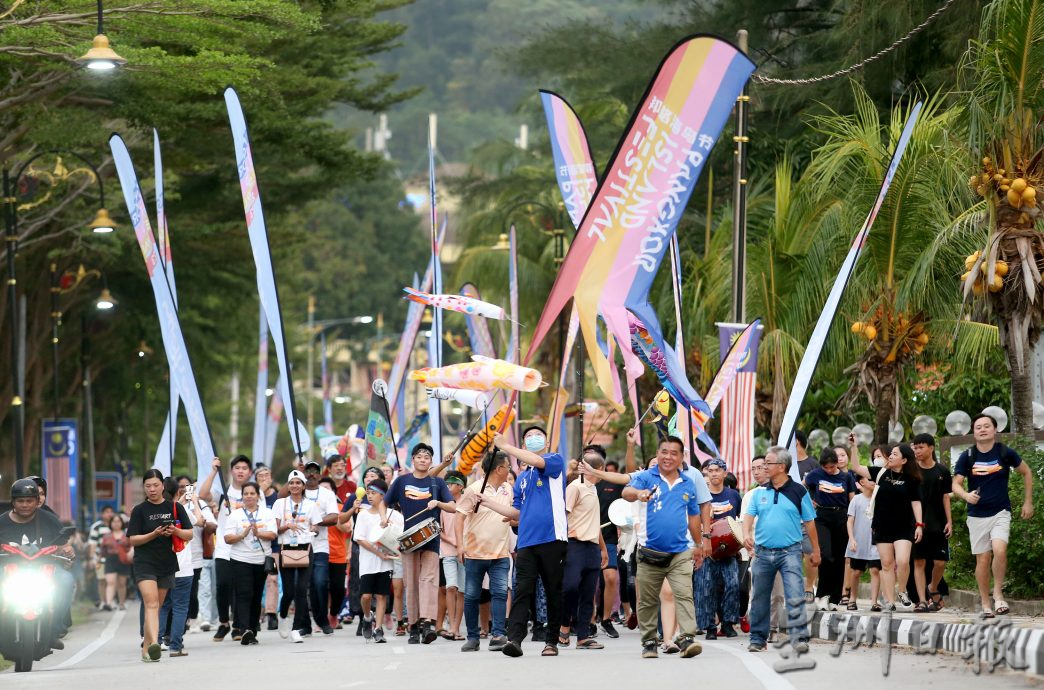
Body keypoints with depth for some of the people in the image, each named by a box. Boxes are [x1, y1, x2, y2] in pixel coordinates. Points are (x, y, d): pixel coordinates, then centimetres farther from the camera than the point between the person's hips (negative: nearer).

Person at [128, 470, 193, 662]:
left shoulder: (175, 507, 7)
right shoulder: (140, 510, 2)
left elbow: (189, 535, 8)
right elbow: (132, 539, -2)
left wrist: (175, 531, -13)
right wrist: (154, 534, -17)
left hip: (167, 564, 3)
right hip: (145, 564, -3)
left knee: (156, 607, 9)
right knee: (151, 604, -19)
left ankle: (146, 647, 17)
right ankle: (153, 643, -34)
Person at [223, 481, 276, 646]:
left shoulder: (267, 514, 8)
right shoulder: (235, 515, 4)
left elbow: (272, 535, -4)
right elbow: (228, 539, -3)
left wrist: (258, 533, -21)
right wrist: (242, 535, -19)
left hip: (262, 561, 2)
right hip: (240, 561, -2)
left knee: (256, 597, 7)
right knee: (244, 595, -14)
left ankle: (252, 633, 13)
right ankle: (244, 630, -25)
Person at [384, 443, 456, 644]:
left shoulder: (437, 483, 8)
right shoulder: (402, 481, 10)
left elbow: (453, 508, 4)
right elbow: (385, 503, 18)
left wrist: (438, 503, -15)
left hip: (431, 538, -1)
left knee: (429, 579, -15)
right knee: (411, 583, 2)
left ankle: (427, 623, -27)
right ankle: (414, 627, 7)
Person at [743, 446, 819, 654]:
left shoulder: (798, 492, 1)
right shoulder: (759, 492, 9)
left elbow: (809, 523, 5)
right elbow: (748, 515, 2)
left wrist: (815, 550, 7)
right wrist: (746, 534, -19)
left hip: (789, 551, -4)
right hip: (763, 551, 4)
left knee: (795, 597, -14)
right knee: (759, 599, 10)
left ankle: (799, 638, -17)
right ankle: (758, 639, 21)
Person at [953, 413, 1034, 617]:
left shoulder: (1005, 453, -3)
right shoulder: (967, 457, -2)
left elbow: (1026, 473, 10)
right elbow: (956, 484, 0)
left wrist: (1028, 502, 9)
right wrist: (966, 495, -23)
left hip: (1000, 512, -2)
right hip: (977, 515, 2)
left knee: (1000, 550, -23)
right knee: (983, 559, 4)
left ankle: (998, 594, -6)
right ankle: (985, 605, 13)